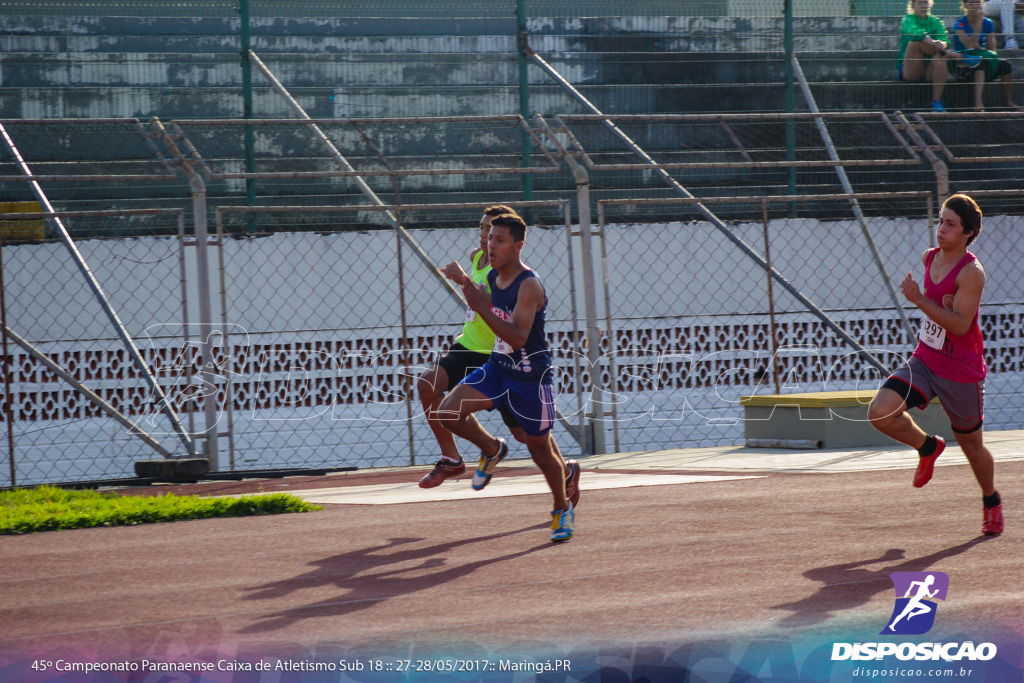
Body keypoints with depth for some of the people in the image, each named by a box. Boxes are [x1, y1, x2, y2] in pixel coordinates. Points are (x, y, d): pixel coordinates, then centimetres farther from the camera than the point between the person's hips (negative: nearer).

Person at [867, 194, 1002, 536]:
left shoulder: (971, 273, -20)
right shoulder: (929, 258, 2)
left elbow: (960, 325, -28)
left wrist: (919, 300, -31)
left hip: (962, 373, -5)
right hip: (924, 362, 5)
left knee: (971, 446, 11)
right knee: (880, 413, -17)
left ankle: (992, 502, 39)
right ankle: (927, 447, 12)